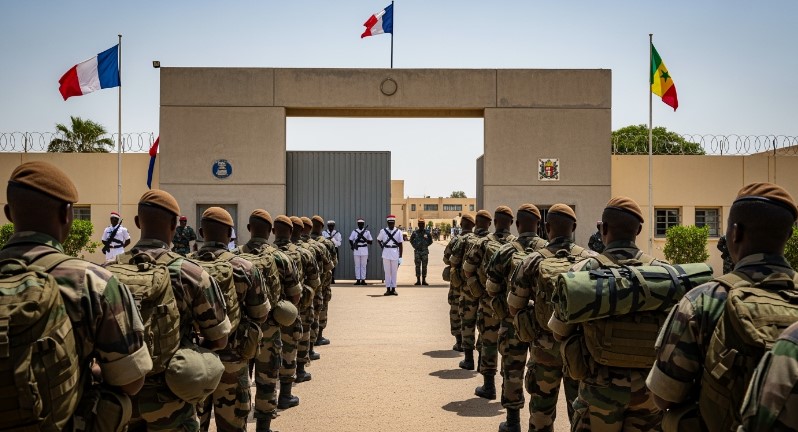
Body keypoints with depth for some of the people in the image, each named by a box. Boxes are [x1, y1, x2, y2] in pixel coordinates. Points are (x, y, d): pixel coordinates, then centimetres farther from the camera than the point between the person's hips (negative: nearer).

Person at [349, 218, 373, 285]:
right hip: (356, 250, 1)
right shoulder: (354, 231, 6)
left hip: (364, 250, 0)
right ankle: (358, 280, 5)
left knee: (363, 265, 2)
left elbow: (370, 242, 3)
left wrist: (365, 239, -14)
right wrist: (352, 247, -7)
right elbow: (350, 240, 10)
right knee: (357, 265, 2)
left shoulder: (367, 232, 5)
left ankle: (363, 280, 6)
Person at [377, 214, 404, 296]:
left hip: (395, 254, 0)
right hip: (386, 254, 1)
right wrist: (382, 247, 3)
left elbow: (400, 245, 1)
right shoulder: (383, 231, 3)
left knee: (394, 272, 4)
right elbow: (378, 240, 19)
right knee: (387, 271, 3)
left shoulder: (398, 232, 1)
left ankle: (393, 289, 10)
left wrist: (400, 257, -3)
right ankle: (388, 289, 7)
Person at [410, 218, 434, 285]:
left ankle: (424, 280, 9)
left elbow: (430, 241, 12)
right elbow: (411, 240, 14)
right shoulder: (415, 233, 1)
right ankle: (418, 280, 5)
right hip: (417, 251, 0)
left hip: (425, 251, 0)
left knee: (424, 266, 3)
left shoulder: (427, 232, 1)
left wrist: (426, 245, 1)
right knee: (418, 266, 1)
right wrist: (414, 246, 4)